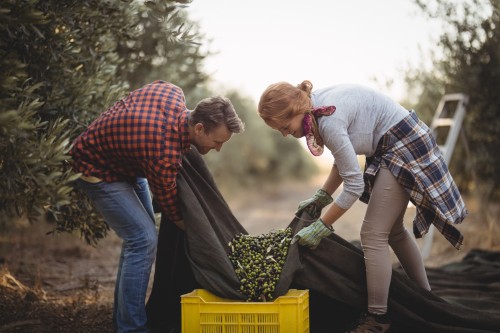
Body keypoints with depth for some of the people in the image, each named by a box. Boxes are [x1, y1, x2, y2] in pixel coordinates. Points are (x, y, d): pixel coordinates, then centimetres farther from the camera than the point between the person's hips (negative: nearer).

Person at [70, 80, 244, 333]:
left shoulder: (173, 92, -16)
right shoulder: (165, 154, -36)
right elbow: (168, 201, -19)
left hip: (126, 161, 10)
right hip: (98, 171, -10)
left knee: (140, 234, 12)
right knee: (144, 240, -18)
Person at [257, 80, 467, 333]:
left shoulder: (329, 121, -30)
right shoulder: (317, 107, -2)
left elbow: (354, 185, -25)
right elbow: (344, 158, 10)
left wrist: (321, 227, -19)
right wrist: (321, 197, 4)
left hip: (404, 148, -10)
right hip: (390, 149, 10)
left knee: (373, 235, -10)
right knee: (392, 230, 19)